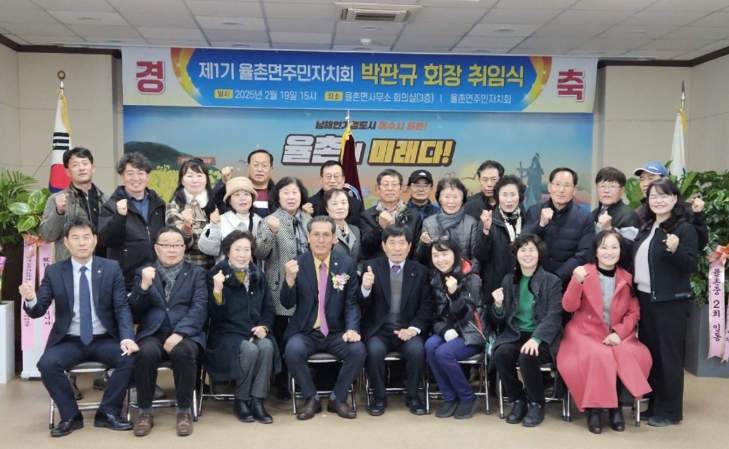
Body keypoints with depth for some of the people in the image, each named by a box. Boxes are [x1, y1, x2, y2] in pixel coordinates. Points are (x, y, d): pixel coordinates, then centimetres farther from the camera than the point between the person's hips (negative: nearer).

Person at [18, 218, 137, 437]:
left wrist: (127, 338, -22)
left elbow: (122, 307, -5)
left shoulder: (111, 268, 0)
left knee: (129, 358, -27)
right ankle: (71, 417, -5)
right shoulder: (53, 272, 2)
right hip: (69, 341, 1)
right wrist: (31, 299, -27)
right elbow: (38, 311, -1)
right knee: (46, 364, -27)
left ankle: (107, 413, -6)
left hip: (105, 340, 0)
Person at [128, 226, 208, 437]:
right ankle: (145, 412, -12)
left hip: (185, 334, -1)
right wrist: (144, 285, -13)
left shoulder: (196, 272, 11)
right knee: (146, 352, -32)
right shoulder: (143, 272, 15)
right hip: (152, 333, 1)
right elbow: (134, 310, 5)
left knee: (183, 351, -34)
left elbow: (199, 308, -3)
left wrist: (179, 334, -18)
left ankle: (184, 411, -15)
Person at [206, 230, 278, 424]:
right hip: (228, 333, -4)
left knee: (267, 347, -29)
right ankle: (240, 401, -11)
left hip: (255, 332, 4)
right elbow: (215, 315, -12)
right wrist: (217, 290, -28)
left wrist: (264, 326, -5)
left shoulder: (258, 275, 11)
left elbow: (269, 308, 15)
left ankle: (257, 401, -20)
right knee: (250, 350, -33)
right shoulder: (216, 274, -4)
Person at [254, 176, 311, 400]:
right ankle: (282, 384, 15)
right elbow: (259, 254, -17)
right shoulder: (270, 221, -5)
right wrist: (271, 232, -30)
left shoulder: (308, 219, 8)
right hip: (281, 288, -4)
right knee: (281, 338, 3)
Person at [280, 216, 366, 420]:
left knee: (358, 350, -26)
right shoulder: (297, 264, -1)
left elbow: (352, 302, 0)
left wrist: (352, 328, -18)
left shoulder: (347, 264, 1)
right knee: (293, 349, -30)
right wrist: (290, 279, -26)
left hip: (337, 333, 1)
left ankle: (337, 398, -1)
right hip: (305, 333, -1)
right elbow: (287, 304, -6)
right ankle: (311, 398, -5)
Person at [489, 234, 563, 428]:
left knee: (527, 356, -33)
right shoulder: (509, 280, 11)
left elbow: (554, 316, -12)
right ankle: (518, 400, -4)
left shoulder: (552, 281, 2)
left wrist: (536, 338, -29)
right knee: (501, 354, -28)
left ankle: (536, 403, -7)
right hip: (515, 334, 3)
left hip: (542, 337, -3)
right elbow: (500, 321, 12)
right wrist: (498, 305, -12)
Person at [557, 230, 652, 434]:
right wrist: (577, 282, -28)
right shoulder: (584, 272, -3)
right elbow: (569, 307, -11)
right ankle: (594, 408, -14)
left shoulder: (627, 278, 5)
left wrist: (619, 332, -11)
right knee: (599, 356, -33)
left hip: (618, 336, 3)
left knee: (640, 356, -26)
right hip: (586, 333, -3)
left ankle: (617, 405, -8)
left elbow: (634, 312, 6)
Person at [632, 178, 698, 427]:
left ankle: (670, 410, 12)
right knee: (648, 351, 13)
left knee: (668, 354, 1)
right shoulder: (647, 226, 11)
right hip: (644, 298, 7)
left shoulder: (685, 228, -10)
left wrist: (675, 249, -29)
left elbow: (691, 266, -15)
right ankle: (653, 404, 24)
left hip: (671, 301, -7)